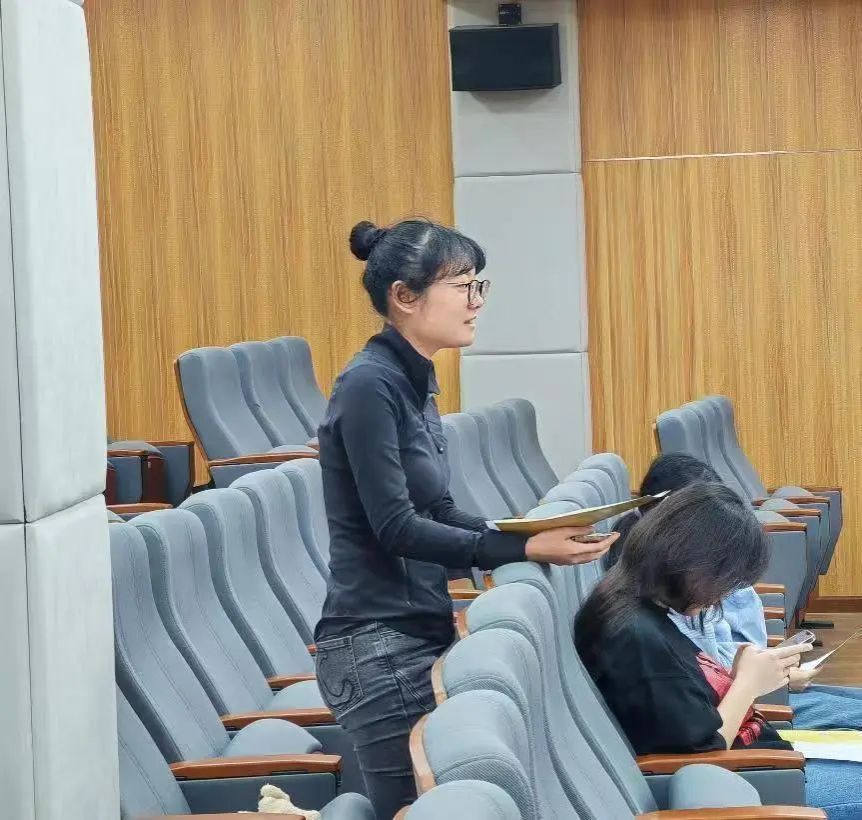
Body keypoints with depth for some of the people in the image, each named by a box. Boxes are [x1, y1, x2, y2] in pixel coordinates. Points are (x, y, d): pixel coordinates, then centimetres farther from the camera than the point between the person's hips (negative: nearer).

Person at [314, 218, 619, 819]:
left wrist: (539, 534, 1)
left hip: (423, 633, 9)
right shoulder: (369, 385, -15)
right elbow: (396, 528, -20)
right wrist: (525, 550, -21)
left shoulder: (415, 382, 11)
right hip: (382, 647, -9)